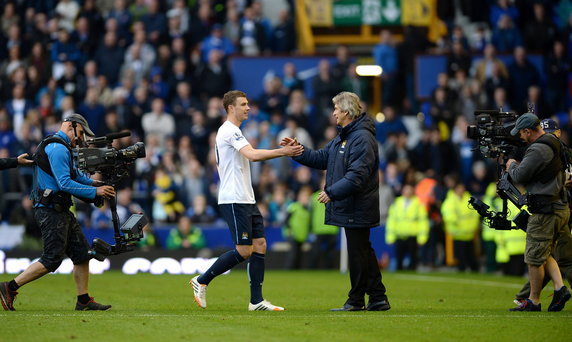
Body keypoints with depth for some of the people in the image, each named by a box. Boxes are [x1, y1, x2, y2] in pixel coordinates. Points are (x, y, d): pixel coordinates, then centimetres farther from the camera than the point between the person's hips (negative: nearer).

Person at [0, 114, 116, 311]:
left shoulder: (61, 148, 19)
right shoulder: (58, 148, -15)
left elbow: (73, 174, 31)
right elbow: (65, 183, -22)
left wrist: (93, 182, 13)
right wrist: (95, 191, -19)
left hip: (61, 212, 11)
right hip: (51, 211, -11)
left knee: (82, 253, 9)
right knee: (52, 260, -10)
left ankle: (83, 301, 12)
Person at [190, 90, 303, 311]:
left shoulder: (230, 131, 20)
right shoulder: (229, 130, -12)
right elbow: (252, 154, -25)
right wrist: (283, 152, -26)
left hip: (246, 200, 10)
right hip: (234, 200, -10)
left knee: (260, 245, 4)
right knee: (244, 251, -9)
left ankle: (256, 301, 3)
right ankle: (202, 281, 2)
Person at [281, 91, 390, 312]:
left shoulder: (362, 138, -16)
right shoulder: (343, 137, 18)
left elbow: (357, 176, -24)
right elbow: (322, 158, 22)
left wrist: (332, 192, -24)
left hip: (357, 209, -10)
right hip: (349, 208, 10)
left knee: (358, 253, -2)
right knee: (362, 252, 12)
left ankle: (356, 300, 4)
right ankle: (378, 298, 17)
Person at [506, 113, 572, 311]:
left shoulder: (537, 150, -19)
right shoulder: (554, 144, 12)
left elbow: (519, 176, -16)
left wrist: (512, 165, 3)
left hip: (545, 211, -10)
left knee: (534, 258, 0)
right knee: (545, 255, 18)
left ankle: (533, 301, 6)